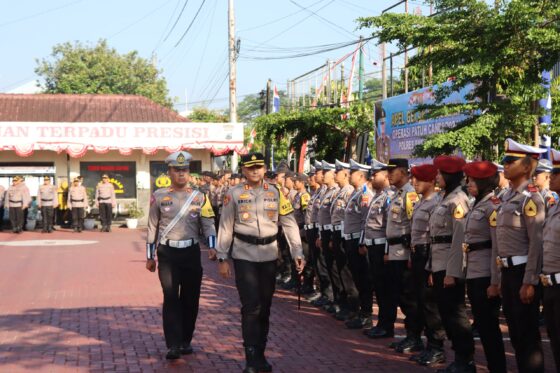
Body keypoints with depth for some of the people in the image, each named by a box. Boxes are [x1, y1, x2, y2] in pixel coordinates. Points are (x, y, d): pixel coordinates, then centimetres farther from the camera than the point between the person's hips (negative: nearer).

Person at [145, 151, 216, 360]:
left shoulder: (199, 197, 4)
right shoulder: (159, 196, 2)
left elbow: (208, 225, 1)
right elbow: (152, 227, 7)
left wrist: (212, 247, -16)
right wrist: (150, 256, 6)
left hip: (191, 253, 2)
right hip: (167, 253, -2)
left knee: (190, 299, 7)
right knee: (171, 298, -9)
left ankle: (185, 341, 20)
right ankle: (173, 345, -11)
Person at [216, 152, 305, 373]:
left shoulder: (275, 193, 3)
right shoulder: (234, 194, -2)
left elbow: (289, 223, 4)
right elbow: (225, 227, 1)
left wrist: (297, 253, -2)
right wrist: (222, 258, -1)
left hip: (269, 256, 3)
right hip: (244, 256, -3)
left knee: (265, 306, 10)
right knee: (251, 306, -9)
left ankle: (260, 355, 24)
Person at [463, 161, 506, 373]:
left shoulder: (493, 206, -13)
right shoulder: (477, 206, 14)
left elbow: (498, 247, -17)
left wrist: (495, 282, -18)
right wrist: (468, 278, 18)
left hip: (485, 276, -9)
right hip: (473, 275, 9)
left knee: (489, 326, -2)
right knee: (482, 324, 13)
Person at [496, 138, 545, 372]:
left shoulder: (530, 198, -13)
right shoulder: (508, 197, 13)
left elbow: (537, 243, -18)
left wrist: (530, 281, -21)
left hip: (523, 272, -9)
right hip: (508, 271, 9)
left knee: (528, 333, -1)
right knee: (515, 331, 14)